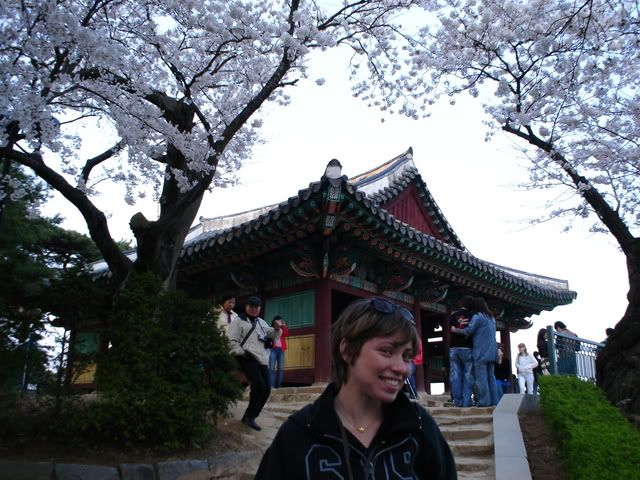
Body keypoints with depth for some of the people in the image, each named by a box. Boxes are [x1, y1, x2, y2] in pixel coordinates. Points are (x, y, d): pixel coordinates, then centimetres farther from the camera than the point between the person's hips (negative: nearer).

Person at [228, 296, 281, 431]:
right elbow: (232, 341, -2)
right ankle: (250, 416, -10)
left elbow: (272, 334, 26)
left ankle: (249, 416, 13)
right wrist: (241, 353, -15)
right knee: (259, 386, -22)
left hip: (262, 359, 7)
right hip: (248, 358, -7)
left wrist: (276, 328, 3)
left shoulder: (261, 322, 25)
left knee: (266, 389, 1)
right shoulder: (238, 321, 5)